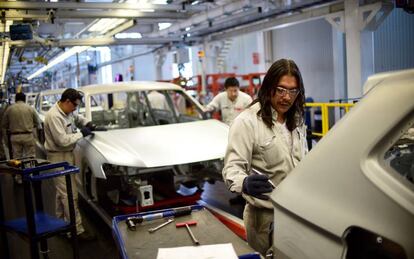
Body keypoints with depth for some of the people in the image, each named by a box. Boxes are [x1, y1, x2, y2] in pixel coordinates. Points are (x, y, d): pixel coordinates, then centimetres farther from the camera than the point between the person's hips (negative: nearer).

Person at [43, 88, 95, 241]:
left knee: (62, 192, 20)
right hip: (59, 158, -10)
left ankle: (60, 222, 33)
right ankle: (78, 230, -7)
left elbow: (77, 118, 27)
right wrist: (81, 133, -16)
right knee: (69, 195, -10)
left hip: (67, 155, 10)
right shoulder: (54, 116, -22)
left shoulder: (67, 112, 5)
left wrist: (87, 124, 7)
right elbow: (62, 140, -25)